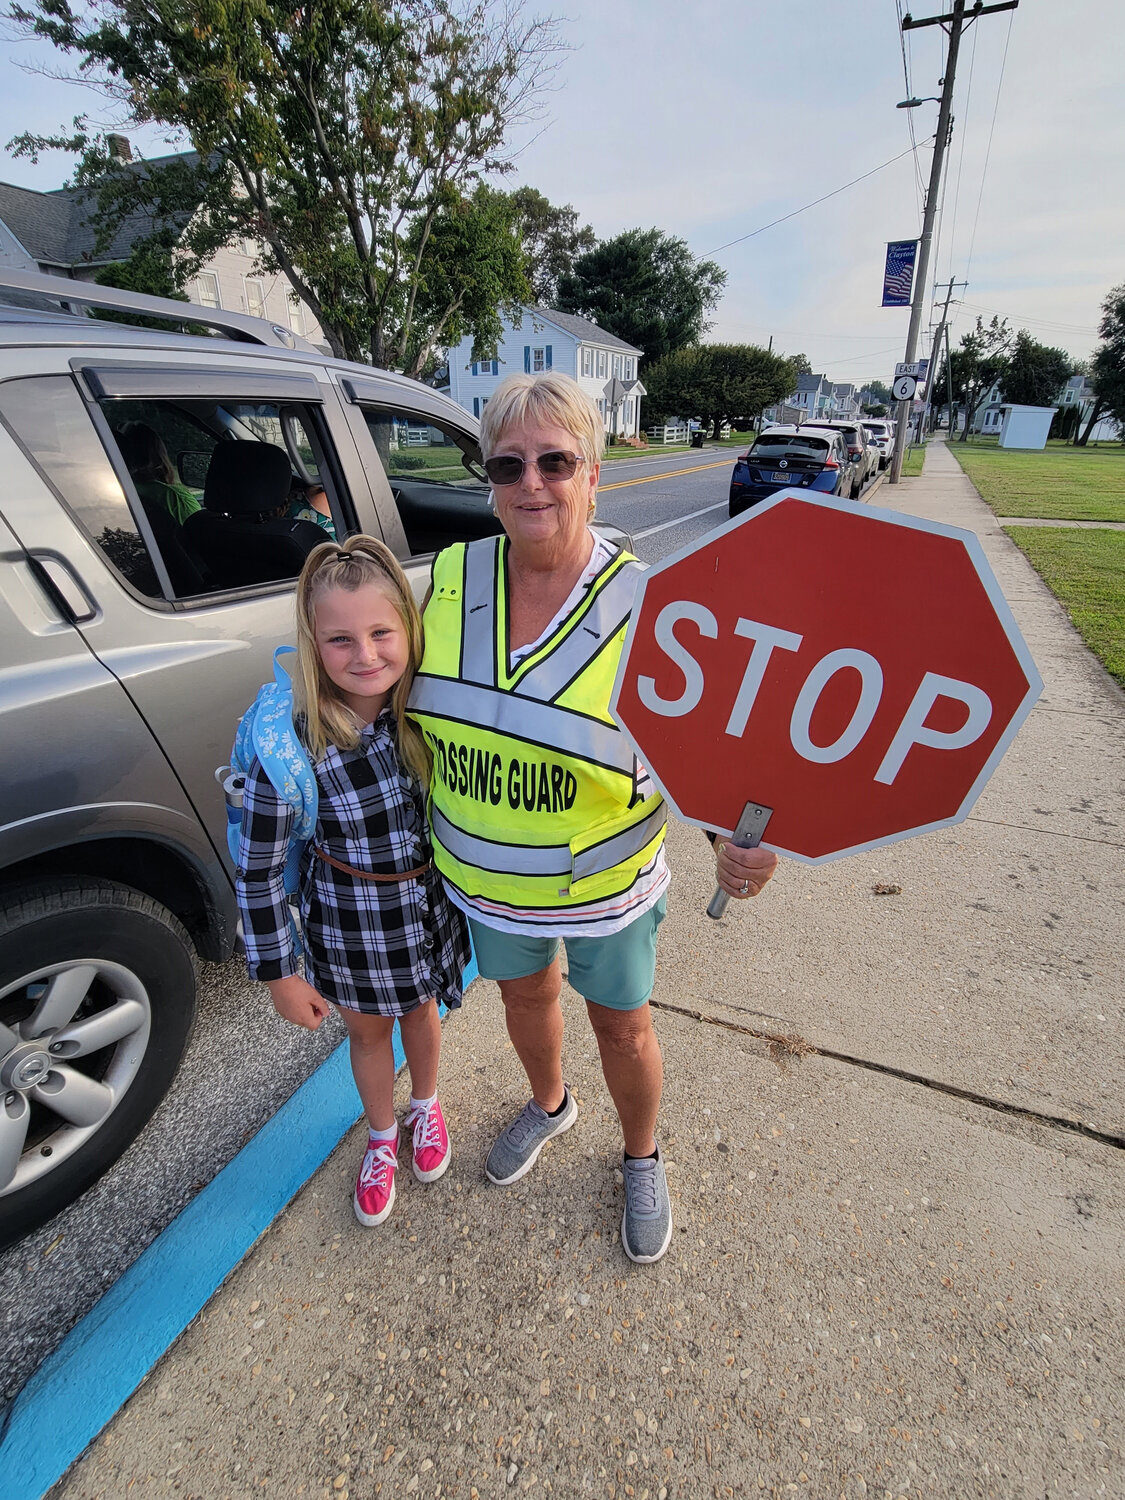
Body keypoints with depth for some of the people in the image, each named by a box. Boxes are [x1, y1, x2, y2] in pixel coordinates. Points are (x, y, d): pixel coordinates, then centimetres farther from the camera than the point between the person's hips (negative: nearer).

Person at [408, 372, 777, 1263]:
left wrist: (738, 837, -35)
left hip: (606, 885, -3)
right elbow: (422, 705, 6)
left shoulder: (643, 608, -20)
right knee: (524, 994, 28)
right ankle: (549, 1104, 62)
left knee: (622, 1025, 19)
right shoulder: (452, 577, -8)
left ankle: (643, 1158, 52)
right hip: (486, 878, 4)